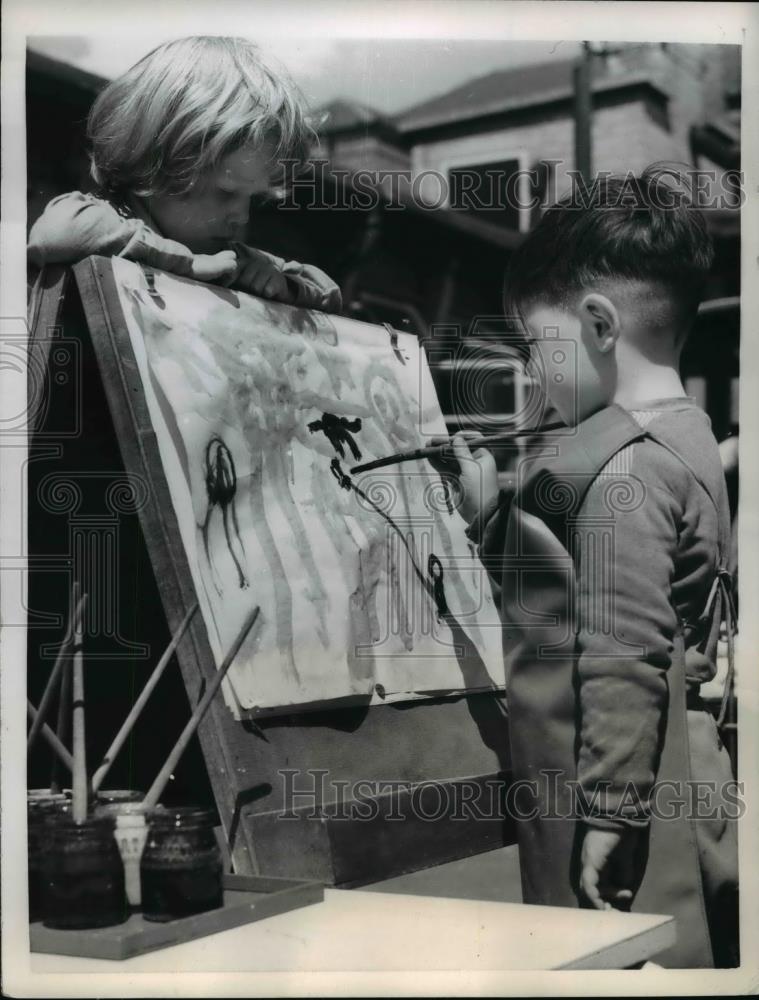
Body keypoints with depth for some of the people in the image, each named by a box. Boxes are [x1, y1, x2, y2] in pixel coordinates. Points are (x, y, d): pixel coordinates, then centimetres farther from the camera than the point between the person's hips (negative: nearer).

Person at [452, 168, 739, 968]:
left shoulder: (621, 464, -17)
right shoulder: (680, 436, 15)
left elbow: (627, 654, -22)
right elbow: (570, 590, 22)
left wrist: (605, 814, -20)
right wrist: (490, 514, 14)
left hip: (632, 806, -10)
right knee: (696, 957, 15)